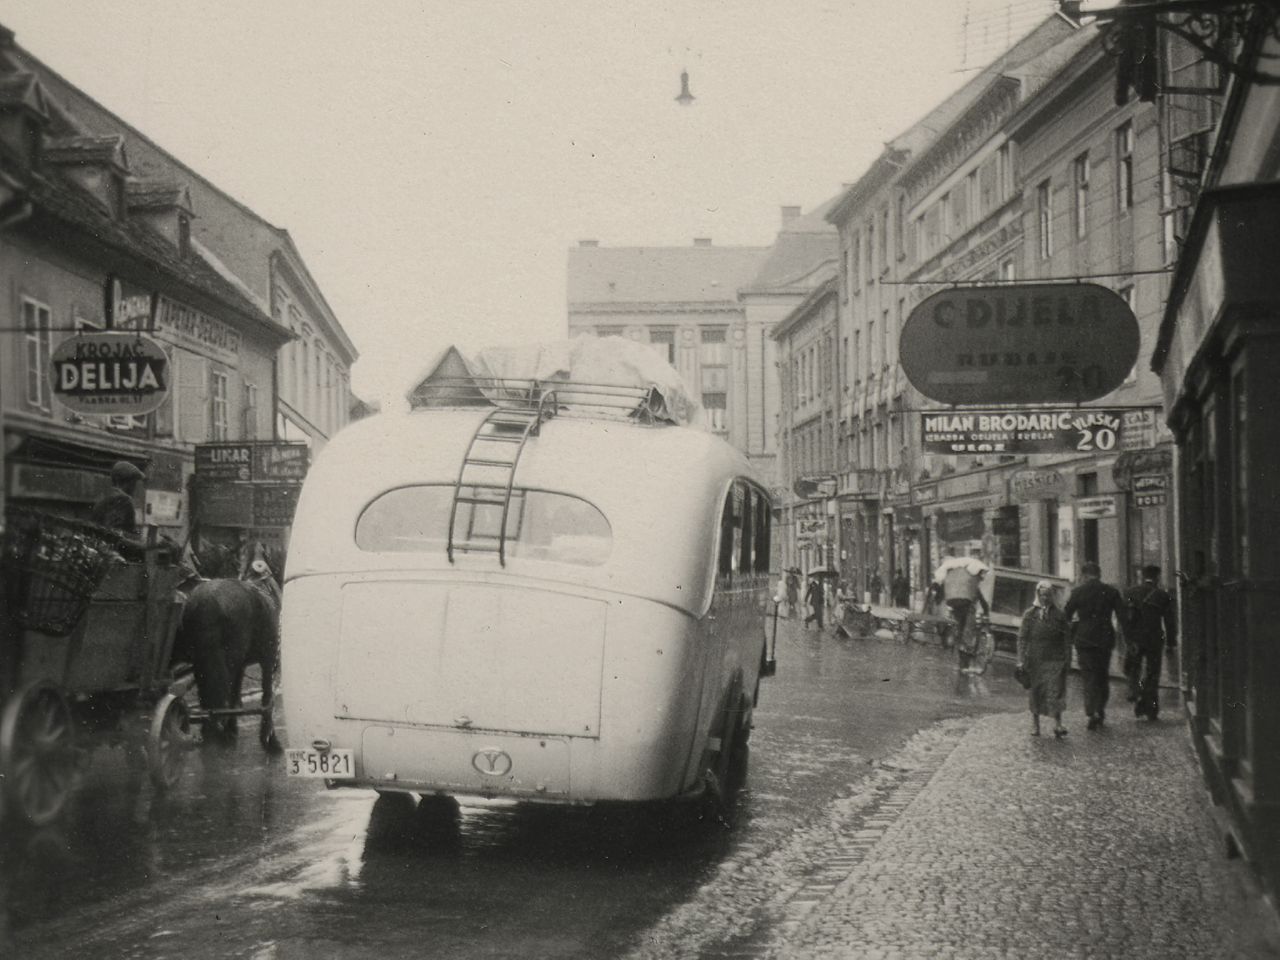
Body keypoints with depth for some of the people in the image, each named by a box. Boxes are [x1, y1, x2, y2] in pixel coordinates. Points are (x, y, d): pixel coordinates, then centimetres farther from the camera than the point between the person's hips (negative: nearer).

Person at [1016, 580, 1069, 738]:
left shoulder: (1059, 615, 4)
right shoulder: (1030, 614, 3)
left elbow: (1066, 638, 8)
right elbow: (1022, 637, 2)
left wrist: (1067, 659, 3)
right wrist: (1021, 660, -4)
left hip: (1054, 660, -1)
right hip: (1034, 659, 1)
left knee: (1055, 691, -9)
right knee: (1034, 691, 8)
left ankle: (1057, 724, -12)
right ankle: (1035, 724, 20)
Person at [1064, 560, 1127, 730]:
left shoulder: (1077, 592, -5)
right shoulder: (1111, 591, 0)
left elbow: (1066, 616, -2)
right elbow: (1122, 616, -1)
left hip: (1084, 639, -2)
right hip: (1105, 639, 2)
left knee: (1088, 677, 0)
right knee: (1103, 676, 16)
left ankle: (1092, 713, -14)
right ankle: (1101, 712, 19)